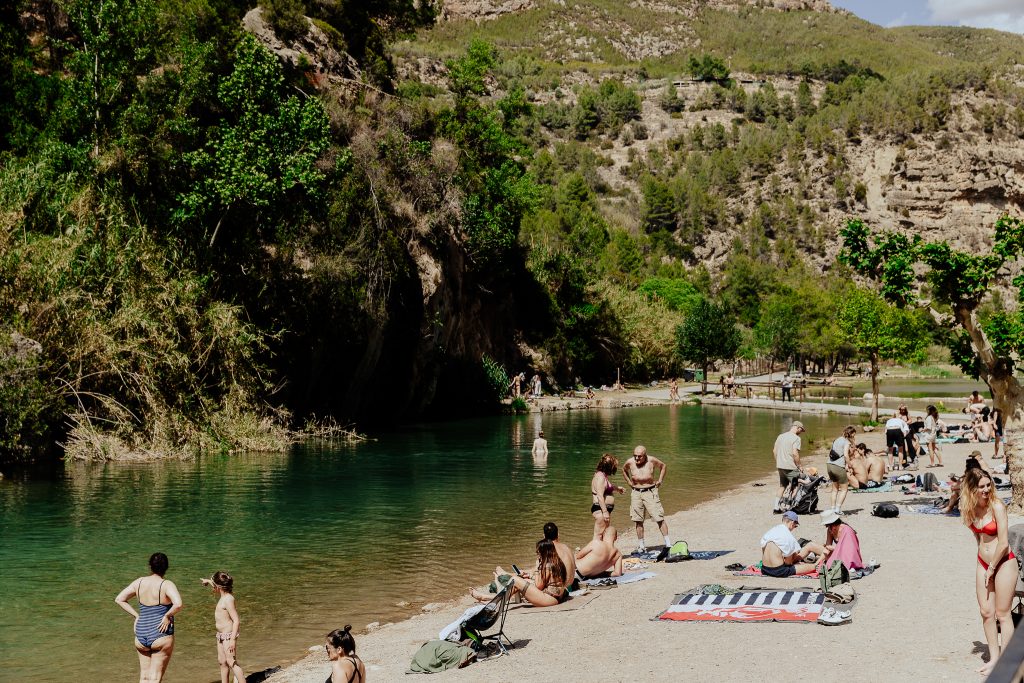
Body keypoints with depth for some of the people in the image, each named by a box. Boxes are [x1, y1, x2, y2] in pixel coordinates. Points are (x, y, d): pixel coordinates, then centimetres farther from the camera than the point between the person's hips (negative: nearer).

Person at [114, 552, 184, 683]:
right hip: (161, 636, -5)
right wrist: (167, 616, -12)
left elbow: (119, 599, 10)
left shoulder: (139, 582, 3)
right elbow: (178, 604, -29)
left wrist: (136, 615, 8)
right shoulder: (167, 585, -12)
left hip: (141, 636, 5)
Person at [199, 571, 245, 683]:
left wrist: (232, 639, -28)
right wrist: (208, 581, 35)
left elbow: (236, 620, -24)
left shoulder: (228, 599, -20)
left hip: (228, 635, -10)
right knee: (222, 662, 13)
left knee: (231, 662, -14)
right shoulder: (224, 596, 7)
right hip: (221, 635, 10)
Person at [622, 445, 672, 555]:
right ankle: (641, 546, 13)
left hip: (650, 492, -2)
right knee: (638, 521, 4)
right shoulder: (630, 462, -2)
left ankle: (668, 543, -1)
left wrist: (660, 480, 6)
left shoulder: (652, 461, -8)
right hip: (636, 493, 3)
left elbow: (663, 466, 12)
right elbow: (624, 470, 22)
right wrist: (629, 482, 13)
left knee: (659, 519, -7)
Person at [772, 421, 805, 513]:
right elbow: (795, 453, -19)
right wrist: (799, 466, -9)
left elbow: (774, 451, 14)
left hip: (780, 466, 8)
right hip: (790, 467, -8)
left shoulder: (780, 436, 12)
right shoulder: (796, 438, -11)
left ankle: (776, 508, 13)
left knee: (782, 486, 17)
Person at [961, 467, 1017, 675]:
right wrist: (984, 566, 13)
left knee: (1002, 614, 0)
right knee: (986, 612, 8)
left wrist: (992, 567, -9)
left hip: (1003, 563, -6)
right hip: (983, 563, 6)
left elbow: (1003, 543, -19)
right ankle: (993, 658, 20)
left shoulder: (997, 506, -18)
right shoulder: (971, 508, 0)